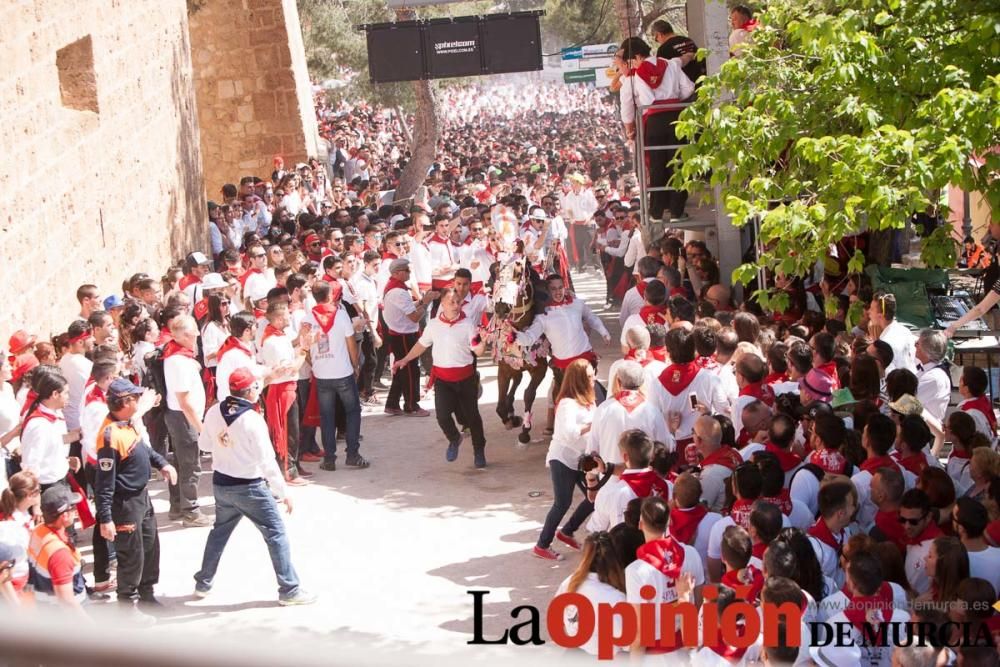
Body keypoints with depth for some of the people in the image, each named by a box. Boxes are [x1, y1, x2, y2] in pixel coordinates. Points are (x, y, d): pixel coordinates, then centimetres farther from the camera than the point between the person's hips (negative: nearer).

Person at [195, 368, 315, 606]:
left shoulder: (214, 412, -5)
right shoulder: (252, 420, -23)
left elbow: (204, 444, 9)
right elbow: (267, 461, -20)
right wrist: (283, 492, -12)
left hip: (221, 484, 6)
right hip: (250, 488, -6)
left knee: (219, 532, 25)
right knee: (276, 534, 4)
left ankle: (203, 583, 34)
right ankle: (289, 590, 6)